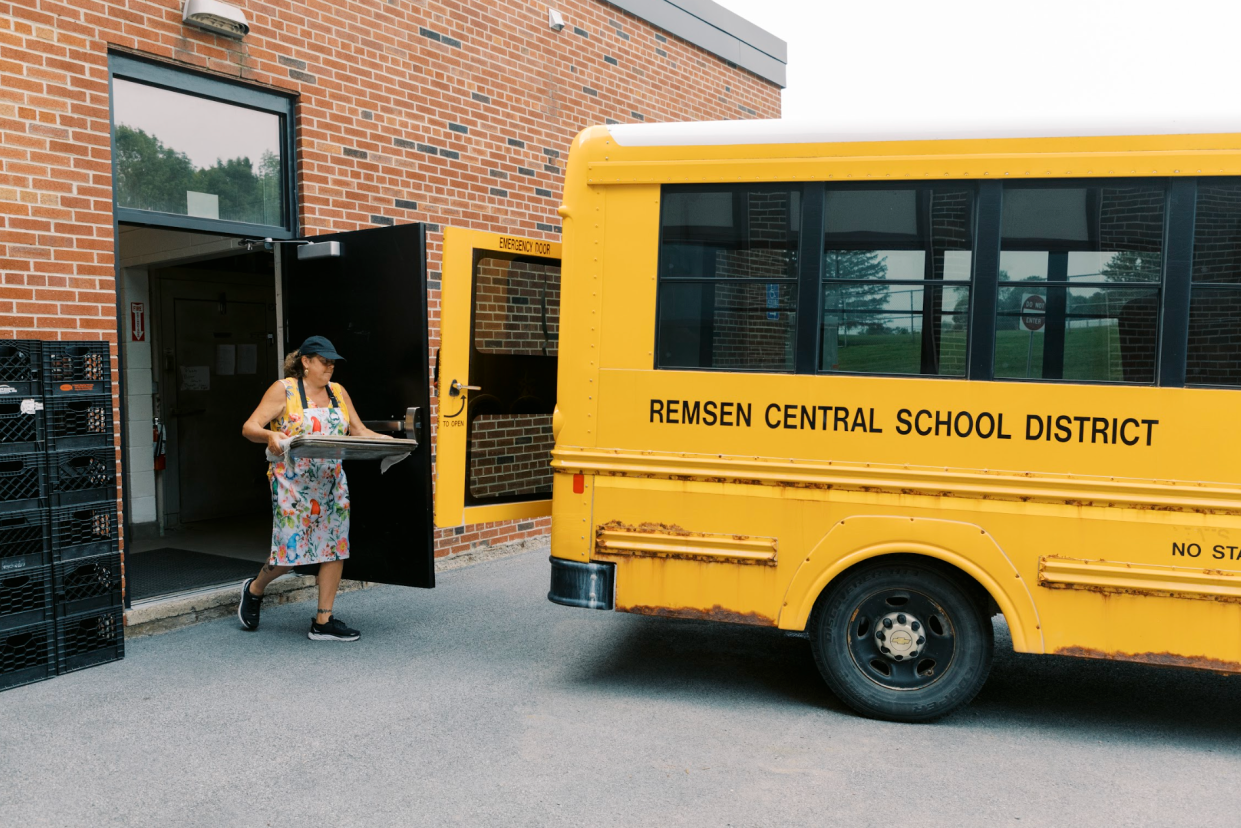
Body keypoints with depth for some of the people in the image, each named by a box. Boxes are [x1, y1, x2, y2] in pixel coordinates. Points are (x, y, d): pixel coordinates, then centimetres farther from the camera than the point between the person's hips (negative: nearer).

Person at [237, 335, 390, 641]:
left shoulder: (338, 392, 11)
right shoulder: (284, 389, -4)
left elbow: (358, 430, 13)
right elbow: (249, 427, -7)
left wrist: (387, 441, -5)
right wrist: (270, 436, -29)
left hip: (331, 483, 6)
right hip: (293, 481, -5)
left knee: (335, 547, 2)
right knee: (291, 548, -5)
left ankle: (323, 622, 11)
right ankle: (254, 589, 27)